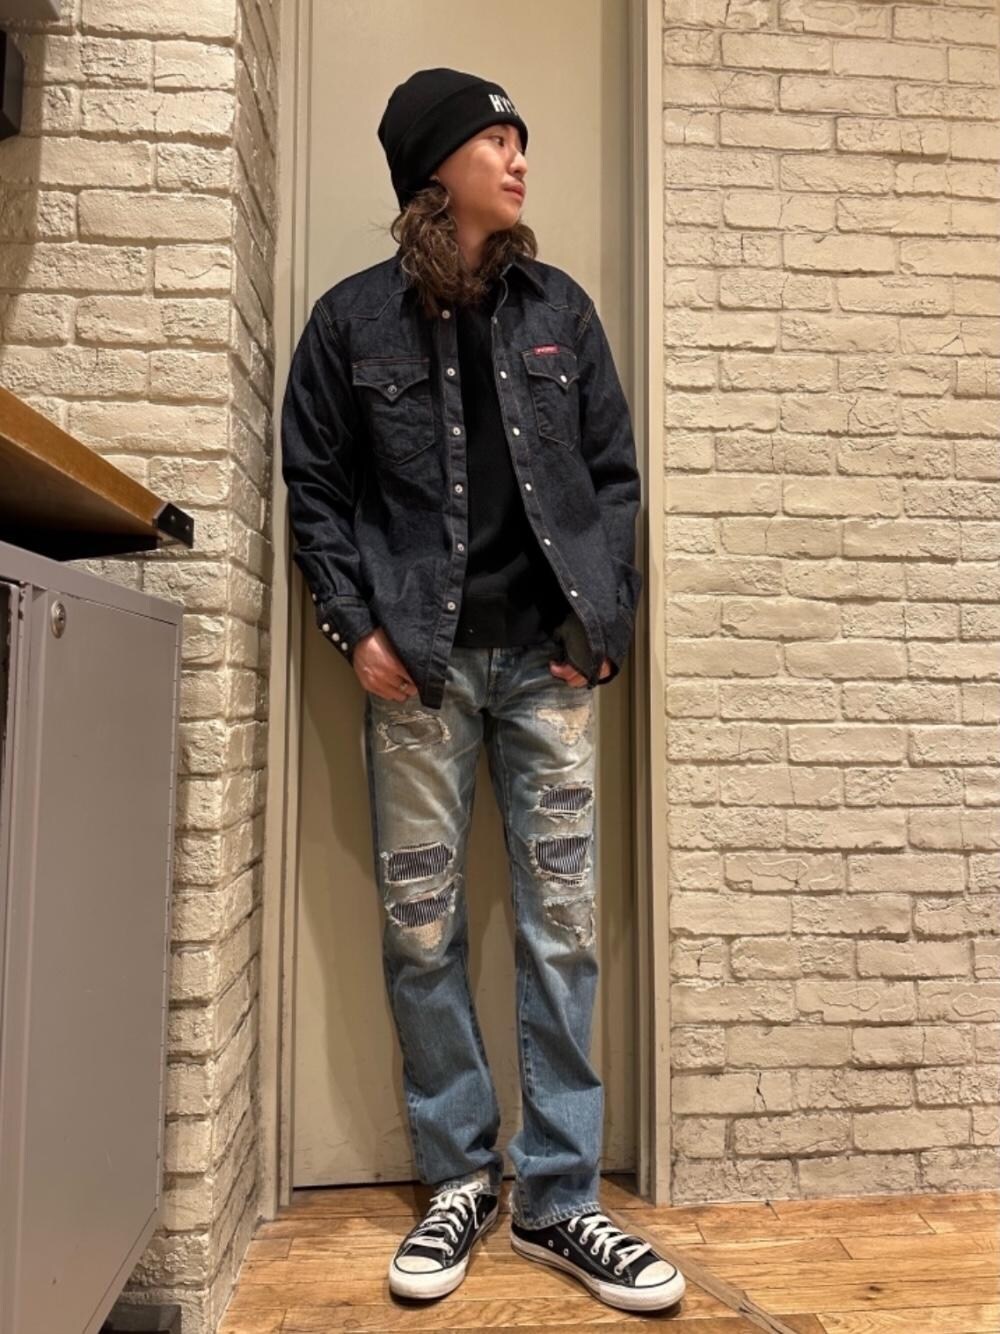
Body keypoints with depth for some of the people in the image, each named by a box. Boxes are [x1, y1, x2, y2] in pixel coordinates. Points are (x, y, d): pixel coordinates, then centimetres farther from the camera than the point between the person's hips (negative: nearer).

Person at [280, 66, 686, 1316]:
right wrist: (357, 628, -5)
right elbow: (314, 487, 7)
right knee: (421, 923, 3)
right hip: (419, 658, -1)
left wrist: (605, 617, 1)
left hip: (546, 656, 2)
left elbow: (613, 472, 12)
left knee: (562, 921, 2)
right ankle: (459, 1180, 24)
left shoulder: (561, 308, 13)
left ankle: (558, 1198, 18)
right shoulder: (353, 318, 7)